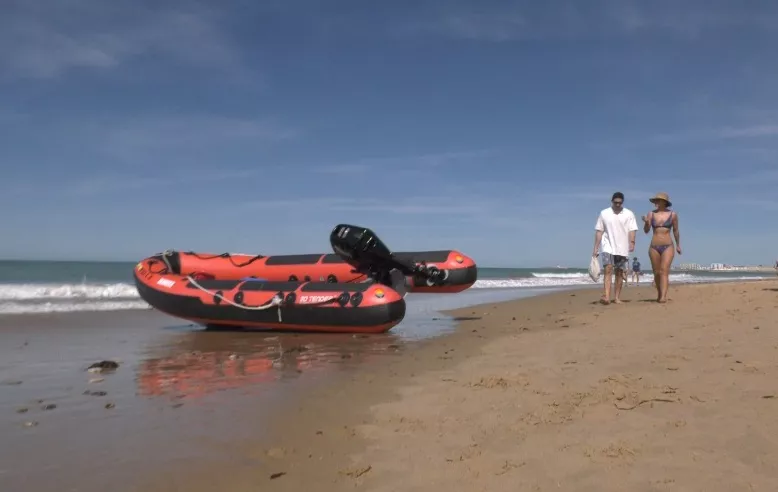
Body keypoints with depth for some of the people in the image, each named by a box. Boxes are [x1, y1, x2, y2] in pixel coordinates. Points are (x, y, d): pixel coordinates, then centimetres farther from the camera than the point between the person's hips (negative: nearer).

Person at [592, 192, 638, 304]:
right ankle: (606, 296, -24)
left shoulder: (629, 214, 5)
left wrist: (632, 242, -19)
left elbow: (632, 230, -2)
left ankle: (617, 297, 13)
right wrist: (595, 248, 1)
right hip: (608, 247, -1)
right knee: (608, 270, -15)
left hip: (623, 248, 1)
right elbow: (599, 231, 5)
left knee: (619, 273, 6)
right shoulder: (604, 213, 5)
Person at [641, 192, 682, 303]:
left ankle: (663, 296, -24)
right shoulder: (651, 214, 2)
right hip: (654, 247, 2)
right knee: (656, 272, 8)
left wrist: (678, 245, 17)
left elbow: (676, 231, 11)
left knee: (664, 271, -16)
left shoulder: (673, 214, 0)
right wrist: (646, 222, -22)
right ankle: (659, 295, 26)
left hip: (667, 246, -2)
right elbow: (646, 231, -2)